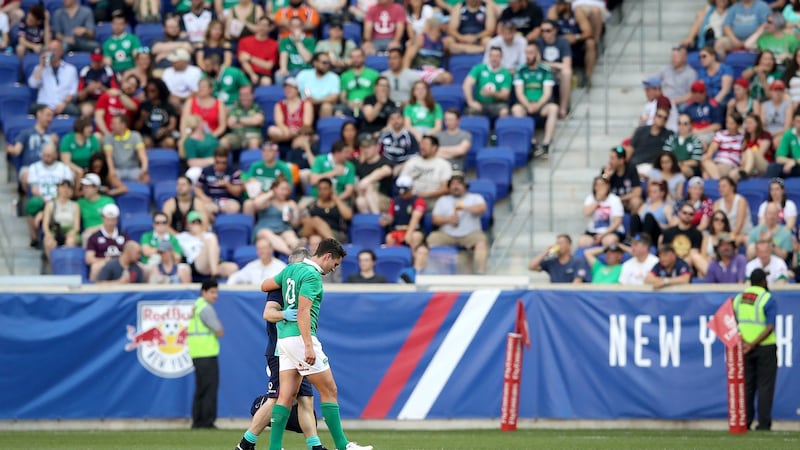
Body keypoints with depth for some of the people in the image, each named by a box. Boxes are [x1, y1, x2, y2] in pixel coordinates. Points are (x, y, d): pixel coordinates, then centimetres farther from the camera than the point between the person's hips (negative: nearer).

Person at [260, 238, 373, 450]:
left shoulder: (291, 269, 14)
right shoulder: (312, 275, -12)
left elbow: (264, 286, 24)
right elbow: (303, 311, -20)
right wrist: (308, 345, -25)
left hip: (284, 338, 9)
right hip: (300, 337, -9)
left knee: (286, 396, 5)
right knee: (329, 391, -2)